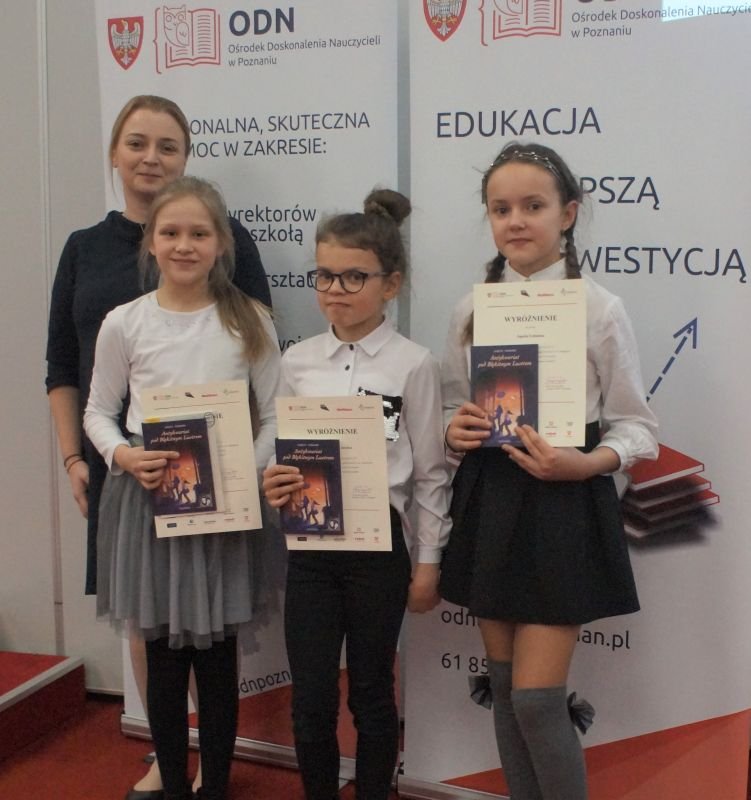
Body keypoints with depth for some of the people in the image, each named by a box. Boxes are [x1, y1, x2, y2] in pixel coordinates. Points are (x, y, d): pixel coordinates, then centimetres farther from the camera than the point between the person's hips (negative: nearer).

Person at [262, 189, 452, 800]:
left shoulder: (412, 365, -7)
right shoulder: (298, 362, 3)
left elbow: (430, 472, -3)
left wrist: (428, 560, -2)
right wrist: (273, 483, -12)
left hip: (377, 544, -3)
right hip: (309, 544, 3)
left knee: (372, 692, 12)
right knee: (311, 699, 9)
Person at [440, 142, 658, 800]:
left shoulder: (600, 309, -6)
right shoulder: (471, 309, 6)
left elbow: (636, 426, -3)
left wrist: (587, 464, -22)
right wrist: (454, 431, -9)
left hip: (564, 505, -4)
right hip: (489, 504, 5)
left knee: (537, 699, -4)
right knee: (504, 689, 13)